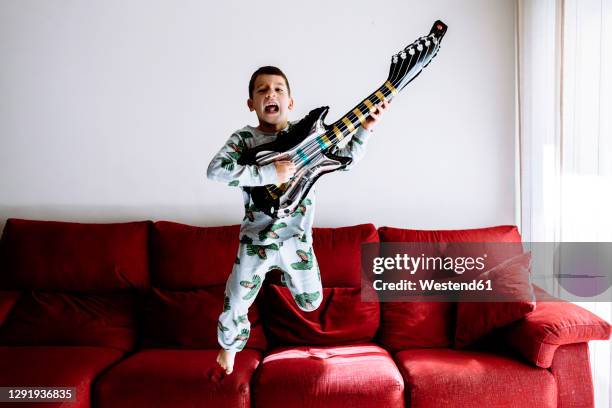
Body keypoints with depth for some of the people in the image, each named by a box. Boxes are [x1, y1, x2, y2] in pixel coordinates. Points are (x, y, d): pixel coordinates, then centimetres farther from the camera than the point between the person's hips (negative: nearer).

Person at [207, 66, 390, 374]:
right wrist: (270, 173, -31)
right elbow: (215, 170, -26)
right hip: (256, 241, -2)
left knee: (311, 303, 16)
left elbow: (345, 159, 4)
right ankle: (229, 349, 37)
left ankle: (283, 272, 50)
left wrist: (364, 128, -10)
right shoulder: (244, 138, -9)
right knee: (234, 306, 3)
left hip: (297, 239, 2)